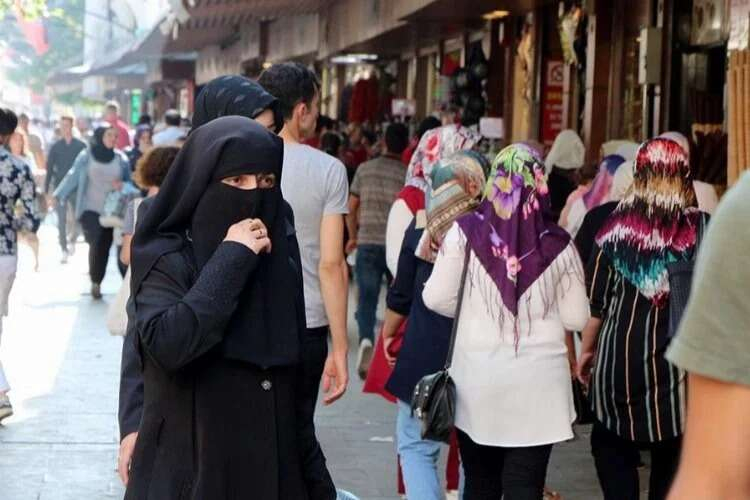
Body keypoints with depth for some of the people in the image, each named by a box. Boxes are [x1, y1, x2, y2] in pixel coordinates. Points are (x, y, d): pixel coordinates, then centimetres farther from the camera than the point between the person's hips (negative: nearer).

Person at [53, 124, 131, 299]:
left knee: (104, 247, 2)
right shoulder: (86, 156, -1)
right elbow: (73, 177, -4)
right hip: (90, 209, -2)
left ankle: (97, 282, 15)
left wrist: (122, 186, -10)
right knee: (96, 245, -14)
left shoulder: (121, 159, 5)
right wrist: (58, 196, -14)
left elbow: (129, 183, 13)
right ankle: (95, 281, 2)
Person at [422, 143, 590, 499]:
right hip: (538, 380, 0)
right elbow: (577, 318, 0)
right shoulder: (558, 243, -4)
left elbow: (436, 298, -5)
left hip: (476, 375, 1)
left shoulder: (465, 231, -7)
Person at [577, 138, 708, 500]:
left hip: (619, 356, 0)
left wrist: (586, 349, 13)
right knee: (670, 457, 12)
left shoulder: (618, 226, -2)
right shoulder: (703, 229, -4)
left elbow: (596, 300, 1)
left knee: (610, 443, 13)